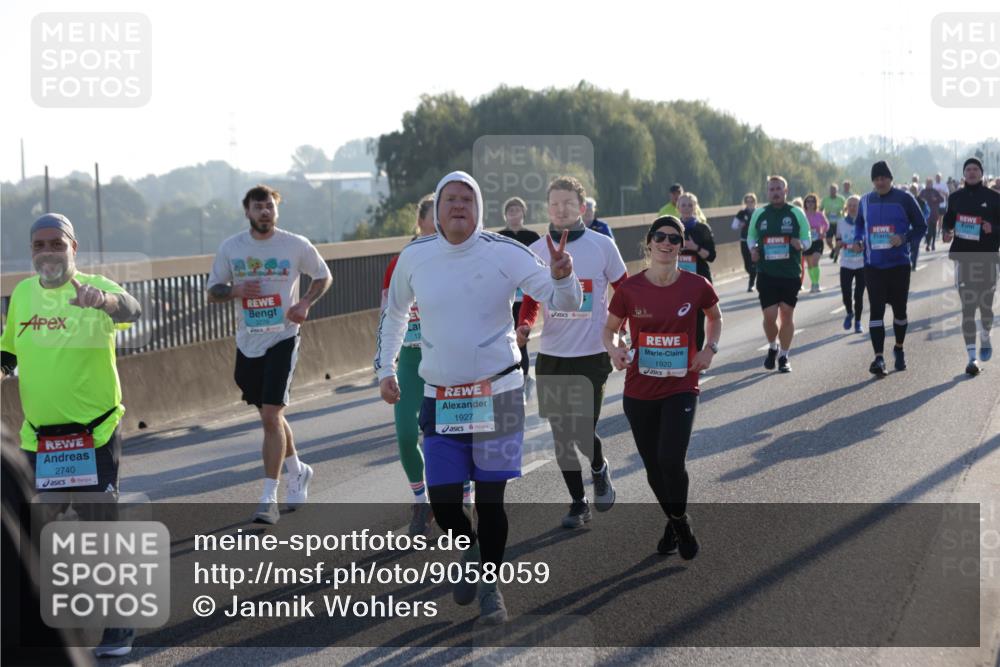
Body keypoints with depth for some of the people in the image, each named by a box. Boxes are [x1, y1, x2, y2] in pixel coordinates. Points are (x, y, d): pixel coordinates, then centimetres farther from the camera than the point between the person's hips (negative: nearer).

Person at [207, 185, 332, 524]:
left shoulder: (297, 245, -5)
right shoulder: (230, 247, 2)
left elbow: (322, 276, 11)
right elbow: (212, 291, 9)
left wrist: (306, 303, -7)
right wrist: (234, 290, -13)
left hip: (282, 339, -4)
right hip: (248, 342, 4)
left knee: (271, 416, -14)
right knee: (270, 416, 16)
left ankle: (268, 498, -11)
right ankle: (297, 471, 40)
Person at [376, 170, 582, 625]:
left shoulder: (504, 253, -9)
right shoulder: (414, 258, 0)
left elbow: (565, 303, -10)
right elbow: (393, 313, 18)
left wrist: (561, 277, -32)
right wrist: (384, 368, 15)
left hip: (498, 394, -2)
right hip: (440, 397, 2)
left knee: (490, 498, 0)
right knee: (443, 500, -2)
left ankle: (490, 583, 20)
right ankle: (471, 549, 30)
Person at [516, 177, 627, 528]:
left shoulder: (602, 246, -4)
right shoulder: (535, 251, 3)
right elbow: (531, 300, 12)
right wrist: (524, 326, -8)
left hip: (592, 354, -3)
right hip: (551, 355, 3)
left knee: (583, 432, -10)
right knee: (561, 434, 6)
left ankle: (599, 470, 24)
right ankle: (577, 503, 22)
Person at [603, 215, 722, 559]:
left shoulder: (696, 286, -6)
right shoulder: (629, 289, -7)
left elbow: (715, 316, 15)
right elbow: (609, 328, 7)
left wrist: (710, 348, -1)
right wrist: (613, 349, -14)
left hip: (680, 388, -2)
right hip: (639, 391, 2)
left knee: (671, 461, -17)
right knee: (653, 467, 11)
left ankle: (681, 522, 11)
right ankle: (673, 521, 38)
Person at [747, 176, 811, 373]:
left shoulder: (796, 213, 1)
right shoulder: (759, 214, 6)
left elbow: (807, 239, 6)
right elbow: (751, 236, 17)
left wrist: (800, 244, -16)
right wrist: (753, 249, -4)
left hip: (791, 273, 0)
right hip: (766, 273, 1)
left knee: (787, 314, 4)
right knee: (769, 316, -5)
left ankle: (784, 356, 16)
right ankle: (772, 348, 23)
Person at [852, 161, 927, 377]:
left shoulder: (904, 199, -4)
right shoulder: (866, 201, 6)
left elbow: (921, 227, -1)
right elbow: (859, 224, 20)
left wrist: (904, 238, -18)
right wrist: (858, 241, -1)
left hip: (899, 264, -1)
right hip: (873, 265, 1)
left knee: (899, 309, 11)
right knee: (876, 310, -8)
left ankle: (899, 349, 33)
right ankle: (878, 357, -12)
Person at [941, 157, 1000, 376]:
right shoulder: (955, 198, 8)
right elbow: (947, 221, 18)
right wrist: (947, 232, -4)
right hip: (963, 257, 1)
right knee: (967, 307, -5)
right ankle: (972, 357, -5)